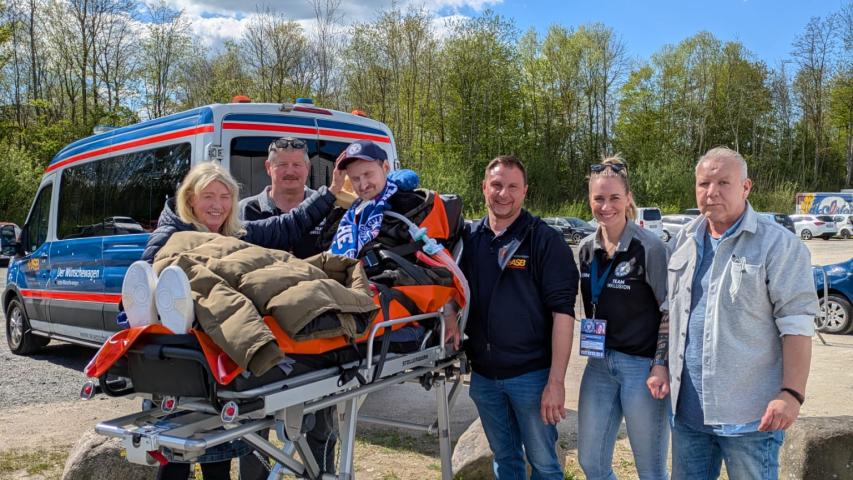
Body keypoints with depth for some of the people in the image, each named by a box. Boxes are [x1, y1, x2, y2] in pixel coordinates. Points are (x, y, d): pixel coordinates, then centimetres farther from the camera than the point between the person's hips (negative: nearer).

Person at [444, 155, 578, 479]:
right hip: (482, 374, 4)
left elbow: (562, 311, -13)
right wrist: (449, 314, -9)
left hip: (531, 373, -4)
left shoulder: (545, 240, -9)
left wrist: (556, 380, -17)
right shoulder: (469, 237, 4)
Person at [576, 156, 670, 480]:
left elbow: (671, 311, -9)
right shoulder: (587, 249, 6)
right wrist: (593, 348, 13)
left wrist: (661, 366, -15)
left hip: (643, 365, -6)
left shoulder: (649, 247, -12)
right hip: (599, 364, 6)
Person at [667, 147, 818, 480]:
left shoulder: (778, 245, -9)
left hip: (750, 414, -5)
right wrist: (662, 366, 13)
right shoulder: (684, 242, 9)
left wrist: (792, 393, -19)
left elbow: (796, 324, -13)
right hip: (687, 409, 6)